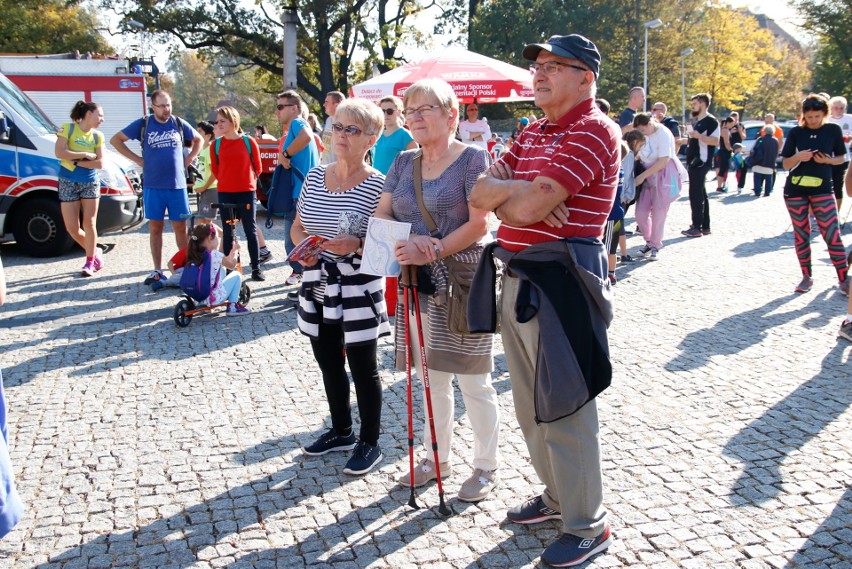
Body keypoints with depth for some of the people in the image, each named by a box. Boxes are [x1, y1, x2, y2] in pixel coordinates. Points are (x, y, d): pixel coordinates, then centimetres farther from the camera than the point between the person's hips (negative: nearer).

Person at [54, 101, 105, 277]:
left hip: (90, 183, 1)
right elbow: (59, 153, -16)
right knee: (72, 228, -1)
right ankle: (94, 251, 23)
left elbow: (100, 163, -6)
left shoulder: (97, 136, 3)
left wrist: (76, 161, -13)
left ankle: (89, 262, 9)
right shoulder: (67, 129, -4)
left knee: (89, 224, -1)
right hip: (68, 183, -1)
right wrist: (85, 155, -13)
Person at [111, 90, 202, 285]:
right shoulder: (143, 124, 2)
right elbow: (115, 140, 8)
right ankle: (157, 271, 11)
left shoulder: (179, 123, 6)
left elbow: (198, 140, 21)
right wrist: (137, 159, 1)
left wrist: (188, 159, 7)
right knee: (155, 228, 4)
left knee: (180, 227, 2)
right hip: (152, 186, 0)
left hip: (177, 185, 0)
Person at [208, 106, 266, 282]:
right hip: (225, 194, 2)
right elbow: (215, 169, 11)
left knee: (251, 230, 2)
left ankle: (256, 268, 6)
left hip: (246, 192, -2)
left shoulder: (249, 141, -4)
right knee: (227, 231, 6)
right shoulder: (216, 144, 2)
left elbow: (257, 167, 5)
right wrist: (226, 181, 11)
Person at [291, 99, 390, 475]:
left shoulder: (377, 186, -13)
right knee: (329, 364, 18)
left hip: (358, 287, -6)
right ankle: (341, 431, 38)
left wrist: (356, 245, -27)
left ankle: (370, 442, 23)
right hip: (318, 284, 6)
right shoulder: (315, 177, 4)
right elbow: (297, 226, 14)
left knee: (363, 368, 6)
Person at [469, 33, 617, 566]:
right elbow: (480, 193, 6)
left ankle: (588, 525, 16)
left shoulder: (594, 131, -13)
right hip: (517, 278, 9)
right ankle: (557, 494, 37)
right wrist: (519, 191, -13)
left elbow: (528, 207, -22)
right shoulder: (532, 135, 16)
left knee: (563, 409, 0)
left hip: (560, 283, -9)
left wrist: (503, 191, -2)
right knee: (530, 404, 19)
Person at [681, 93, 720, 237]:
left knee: (696, 195, -11)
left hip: (701, 163, -10)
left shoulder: (711, 121, -11)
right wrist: (686, 139, 21)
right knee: (701, 195, 13)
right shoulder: (697, 121, 19)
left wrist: (698, 135, -32)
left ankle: (697, 227, -9)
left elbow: (715, 141, -23)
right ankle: (705, 226, 18)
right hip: (694, 162, 10)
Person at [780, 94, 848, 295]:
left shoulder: (833, 130, 1)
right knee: (801, 235, 6)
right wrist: (798, 156, -18)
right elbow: (786, 164, 3)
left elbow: (841, 158, 9)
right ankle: (806, 277, 16)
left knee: (832, 234, -8)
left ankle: (843, 279, -4)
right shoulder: (795, 132, 1)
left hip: (822, 190, -1)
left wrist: (828, 160, -13)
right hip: (795, 191, 1)